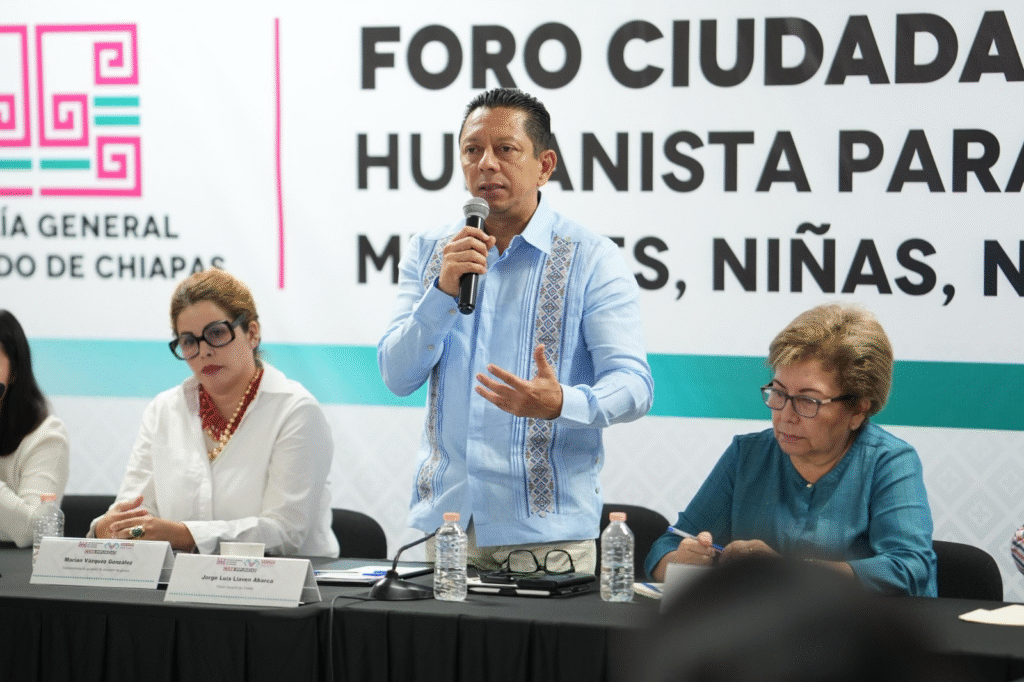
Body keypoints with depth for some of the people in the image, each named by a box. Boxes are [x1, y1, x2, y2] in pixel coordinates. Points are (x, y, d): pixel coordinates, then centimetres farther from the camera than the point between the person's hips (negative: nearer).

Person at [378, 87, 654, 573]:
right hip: (446, 514, 3)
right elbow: (397, 378, 1)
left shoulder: (591, 260, -3)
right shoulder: (428, 253, 9)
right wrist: (444, 291, -14)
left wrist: (560, 404, -31)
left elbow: (632, 385, -10)